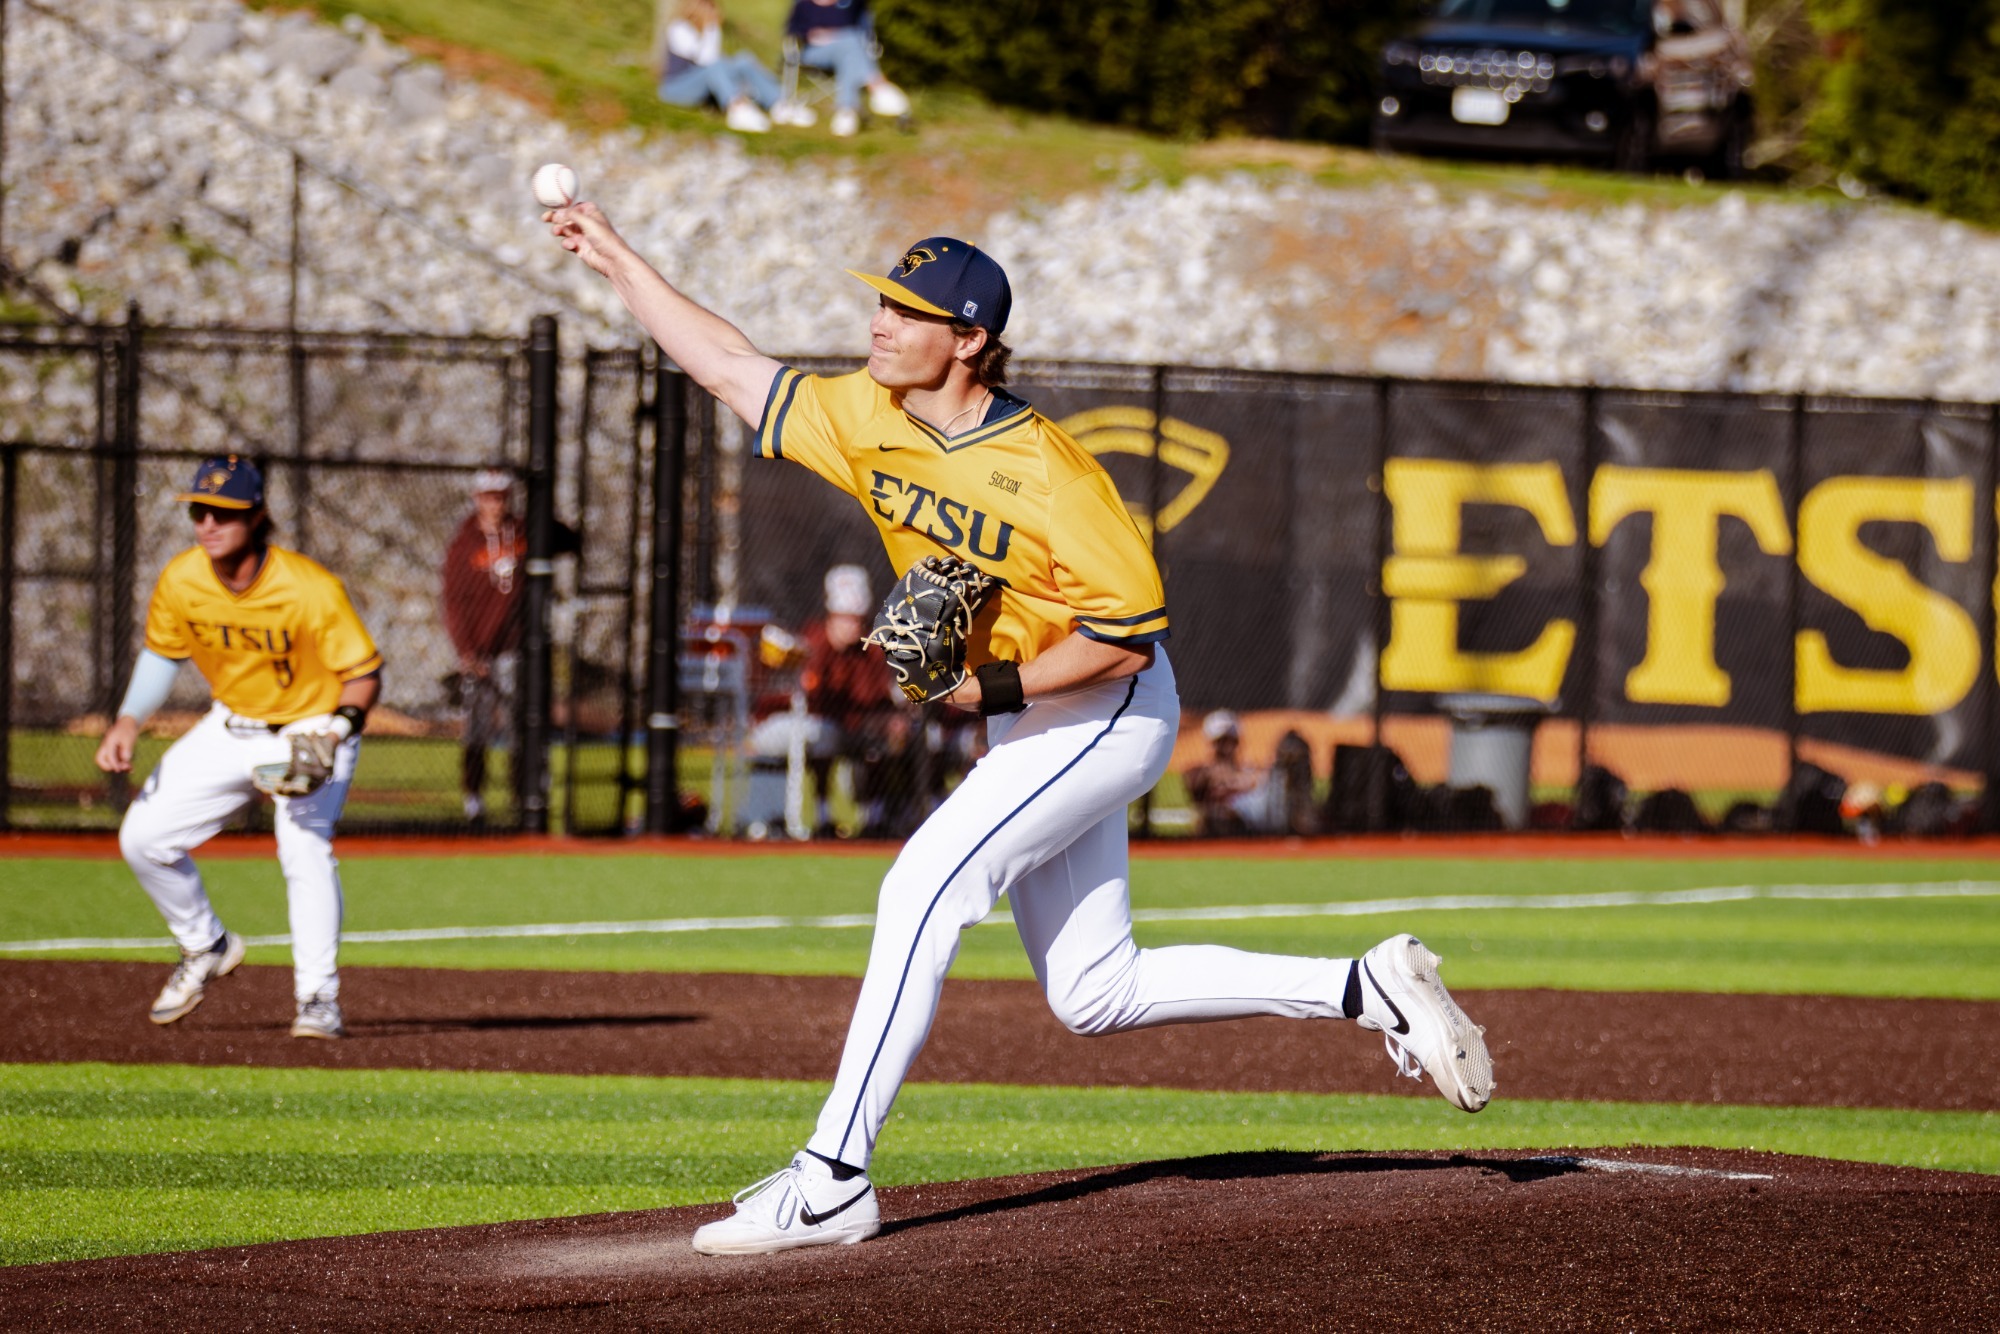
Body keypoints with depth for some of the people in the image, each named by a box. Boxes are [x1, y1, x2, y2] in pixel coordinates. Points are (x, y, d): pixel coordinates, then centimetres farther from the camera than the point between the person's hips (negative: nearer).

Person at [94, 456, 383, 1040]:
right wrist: (129, 720, -8)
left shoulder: (310, 589, -28)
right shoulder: (181, 581, -14)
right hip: (231, 725, 5)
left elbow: (364, 672, -19)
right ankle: (206, 947, 23)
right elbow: (163, 653, 6)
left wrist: (335, 733, -37)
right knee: (143, 837, 0)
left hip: (312, 730, -5)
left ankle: (318, 1000, -21)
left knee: (305, 849, -27)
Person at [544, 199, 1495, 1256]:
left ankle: (831, 1183, -20)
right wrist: (617, 260, 5)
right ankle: (1368, 990, 21)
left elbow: (1132, 633, -24)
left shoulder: (1044, 472, -25)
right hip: (1026, 729, 9)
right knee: (1093, 996, 10)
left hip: (1110, 714, -9)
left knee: (923, 889, -21)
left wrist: (1002, 686, -25)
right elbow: (732, 367, 7)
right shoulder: (867, 420, -3)